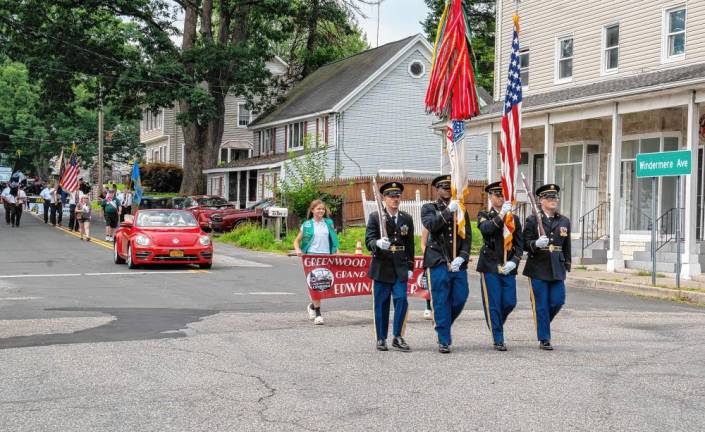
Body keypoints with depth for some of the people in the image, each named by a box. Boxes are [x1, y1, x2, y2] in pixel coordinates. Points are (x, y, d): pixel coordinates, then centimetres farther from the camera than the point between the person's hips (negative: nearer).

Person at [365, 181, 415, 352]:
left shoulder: (407, 218, 10)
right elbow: (368, 241, -7)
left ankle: (397, 337, 3)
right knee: (381, 304, 4)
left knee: (401, 301, -8)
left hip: (400, 268, 2)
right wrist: (378, 243, -29)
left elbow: (410, 245, 14)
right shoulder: (375, 217, 0)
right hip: (381, 267, -2)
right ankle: (381, 339, 15)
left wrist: (410, 267, 9)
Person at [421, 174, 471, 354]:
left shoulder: (461, 210, 14)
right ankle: (444, 341, 3)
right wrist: (449, 210, -21)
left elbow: (467, 236, 8)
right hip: (438, 261, -3)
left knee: (460, 298, 1)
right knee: (441, 302, -3)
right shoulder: (428, 208, 6)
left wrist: (461, 257, -5)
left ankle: (444, 326, 27)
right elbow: (431, 225, -15)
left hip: (458, 262, 3)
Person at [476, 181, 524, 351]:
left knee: (510, 302, 2)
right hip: (490, 266, -3)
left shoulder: (514, 218, 12)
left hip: (508, 268, 3)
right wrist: (501, 214, -22)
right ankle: (498, 340, 6)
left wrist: (513, 262, -6)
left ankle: (496, 325, 30)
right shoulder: (484, 215, 4)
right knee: (493, 304, -2)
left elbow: (520, 245, 9)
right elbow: (486, 229, -20)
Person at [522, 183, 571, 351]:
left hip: (557, 268, 4)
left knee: (558, 300, -1)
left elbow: (567, 246, 16)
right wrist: (536, 244, -25)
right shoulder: (532, 220, -2)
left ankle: (541, 323, 28)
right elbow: (525, 244, -5)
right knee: (541, 305, -1)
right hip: (538, 268, -4)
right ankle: (544, 339, 7)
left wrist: (566, 266, 13)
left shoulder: (564, 221, 11)